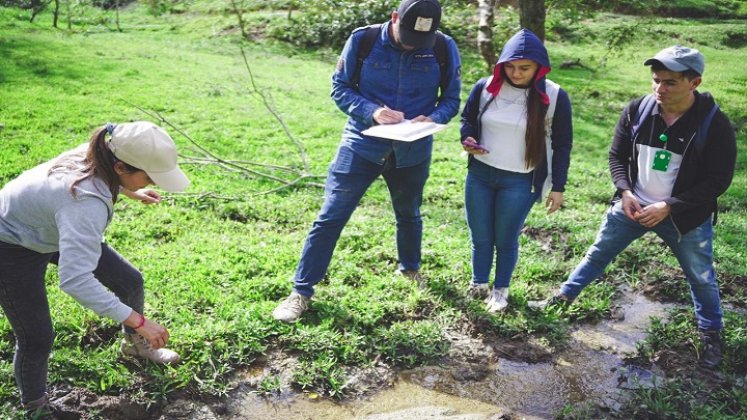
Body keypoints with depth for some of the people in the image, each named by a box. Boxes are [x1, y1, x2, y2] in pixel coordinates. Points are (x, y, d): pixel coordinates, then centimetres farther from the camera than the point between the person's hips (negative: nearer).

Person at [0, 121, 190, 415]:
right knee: (37, 339, -3)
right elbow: (75, 279, -52)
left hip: (53, 231, 8)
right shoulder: (86, 203, -44)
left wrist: (130, 192, 22)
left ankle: (134, 345, 37)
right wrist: (137, 320, -48)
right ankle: (35, 407, 26)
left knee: (130, 281, 8)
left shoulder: (95, 154, -21)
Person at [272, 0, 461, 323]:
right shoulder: (363, 40, -13)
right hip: (362, 145, -2)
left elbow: (451, 99, 0)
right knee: (329, 218, -2)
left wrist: (433, 118, -22)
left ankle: (410, 269, 51)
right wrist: (372, 112, -24)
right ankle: (301, 292, 10)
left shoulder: (444, 49, -8)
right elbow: (340, 88, -7)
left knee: (409, 215, 23)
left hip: (412, 151, 2)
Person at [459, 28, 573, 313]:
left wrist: (558, 186, -1)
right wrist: (467, 140, -11)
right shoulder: (485, 87, -4)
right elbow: (467, 119, 12)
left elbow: (562, 145, -1)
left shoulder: (554, 97, -9)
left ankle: (501, 290, 31)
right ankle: (479, 284, 36)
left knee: (505, 240, 8)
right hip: (479, 175, 3)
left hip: (520, 182, -2)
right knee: (480, 238, 12)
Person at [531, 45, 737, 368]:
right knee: (597, 255, 14)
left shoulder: (714, 123, -20)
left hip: (685, 217, -2)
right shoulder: (637, 110, -11)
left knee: (701, 278, 15)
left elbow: (718, 180, -16)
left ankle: (711, 334, 38)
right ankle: (563, 297, 34)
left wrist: (668, 207, -22)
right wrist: (625, 192, -15)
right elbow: (617, 156, 2)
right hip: (633, 206, 2)